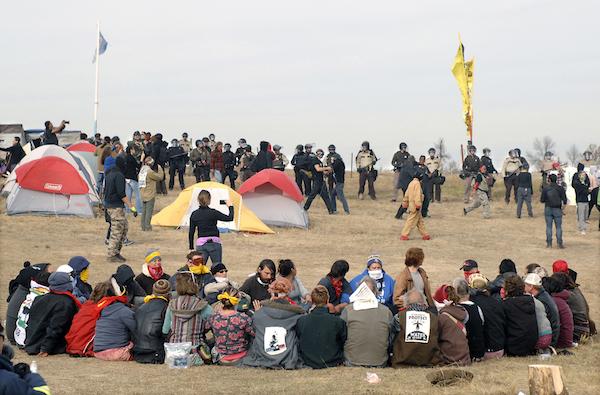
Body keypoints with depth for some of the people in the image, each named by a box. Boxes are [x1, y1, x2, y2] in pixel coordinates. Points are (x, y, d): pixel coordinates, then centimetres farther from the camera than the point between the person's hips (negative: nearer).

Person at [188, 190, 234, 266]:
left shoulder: (194, 214, 2)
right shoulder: (213, 213, -10)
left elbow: (191, 233, 7)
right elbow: (230, 218, -7)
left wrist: (191, 247, 16)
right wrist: (230, 207, 10)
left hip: (200, 244, 3)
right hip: (214, 243, -3)